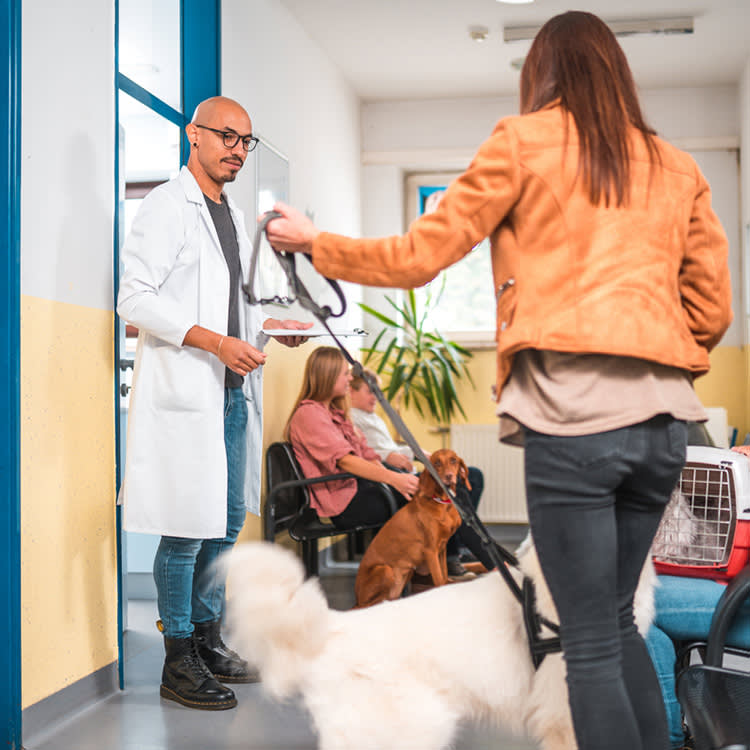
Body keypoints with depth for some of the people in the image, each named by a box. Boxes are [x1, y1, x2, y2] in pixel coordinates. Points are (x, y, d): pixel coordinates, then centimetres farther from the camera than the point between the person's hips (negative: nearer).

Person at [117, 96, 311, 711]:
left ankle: (208, 641, 26)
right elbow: (135, 298, -13)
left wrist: (270, 328, 10)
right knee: (187, 528, -5)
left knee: (227, 522, 12)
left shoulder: (234, 216, 22)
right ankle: (179, 664, 7)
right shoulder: (168, 205, -4)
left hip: (233, 390, 9)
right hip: (185, 391, -9)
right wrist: (217, 342, -19)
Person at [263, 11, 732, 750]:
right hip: (662, 416, 6)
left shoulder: (524, 141, 5)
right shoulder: (677, 167, 18)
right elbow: (712, 309, 15)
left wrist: (314, 242, 18)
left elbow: (418, 257, 4)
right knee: (617, 617, 20)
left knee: (591, 644, 2)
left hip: (570, 411, -5)